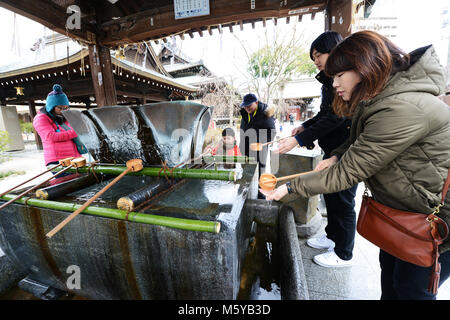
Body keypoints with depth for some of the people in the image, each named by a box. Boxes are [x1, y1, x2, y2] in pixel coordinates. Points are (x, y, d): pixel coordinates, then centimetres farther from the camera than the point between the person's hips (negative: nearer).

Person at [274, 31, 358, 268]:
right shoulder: (330, 79, 14)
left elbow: (336, 117, -25)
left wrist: (298, 140, -27)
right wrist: (305, 126, 7)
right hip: (333, 149, 10)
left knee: (342, 201, 1)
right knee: (330, 193, 19)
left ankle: (344, 254, 21)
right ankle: (332, 236, 39)